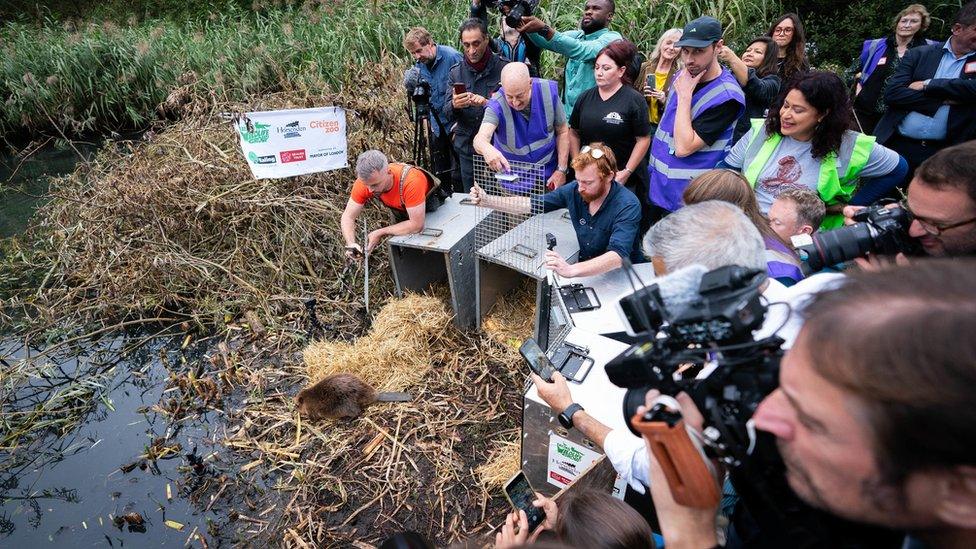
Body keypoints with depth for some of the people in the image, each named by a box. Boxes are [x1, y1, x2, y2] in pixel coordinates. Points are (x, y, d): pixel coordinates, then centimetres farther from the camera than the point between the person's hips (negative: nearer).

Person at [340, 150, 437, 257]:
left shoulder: (410, 181, -45)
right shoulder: (365, 180, -30)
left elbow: (416, 225, -42)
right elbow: (348, 217, -23)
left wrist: (380, 233, -39)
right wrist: (351, 243, -41)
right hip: (400, 210, 4)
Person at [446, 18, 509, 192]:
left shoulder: (504, 67, -7)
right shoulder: (456, 71, 3)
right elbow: (446, 112, 2)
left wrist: (488, 104, -25)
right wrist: (454, 105, -22)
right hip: (467, 147, 3)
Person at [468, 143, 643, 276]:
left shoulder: (628, 206, -24)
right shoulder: (574, 190, -8)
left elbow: (617, 256, -38)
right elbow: (532, 204, 2)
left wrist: (571, 270, -52)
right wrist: (488, 201, -9)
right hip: (588, 270, 5)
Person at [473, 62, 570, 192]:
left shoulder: (549, 91, -14)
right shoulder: (497, 105, -23)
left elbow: (562, 132, -2)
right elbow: (480, 139, -38)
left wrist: (561, 170, -7)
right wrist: (487, 149, -62)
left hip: (548, 178, 1)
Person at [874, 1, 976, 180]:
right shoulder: (919, 54, 7)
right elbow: (892, 93, -6)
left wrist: (928, 85, -11)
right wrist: (944, 100, -10)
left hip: (942, 153, 0)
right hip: (898, 145, 0)